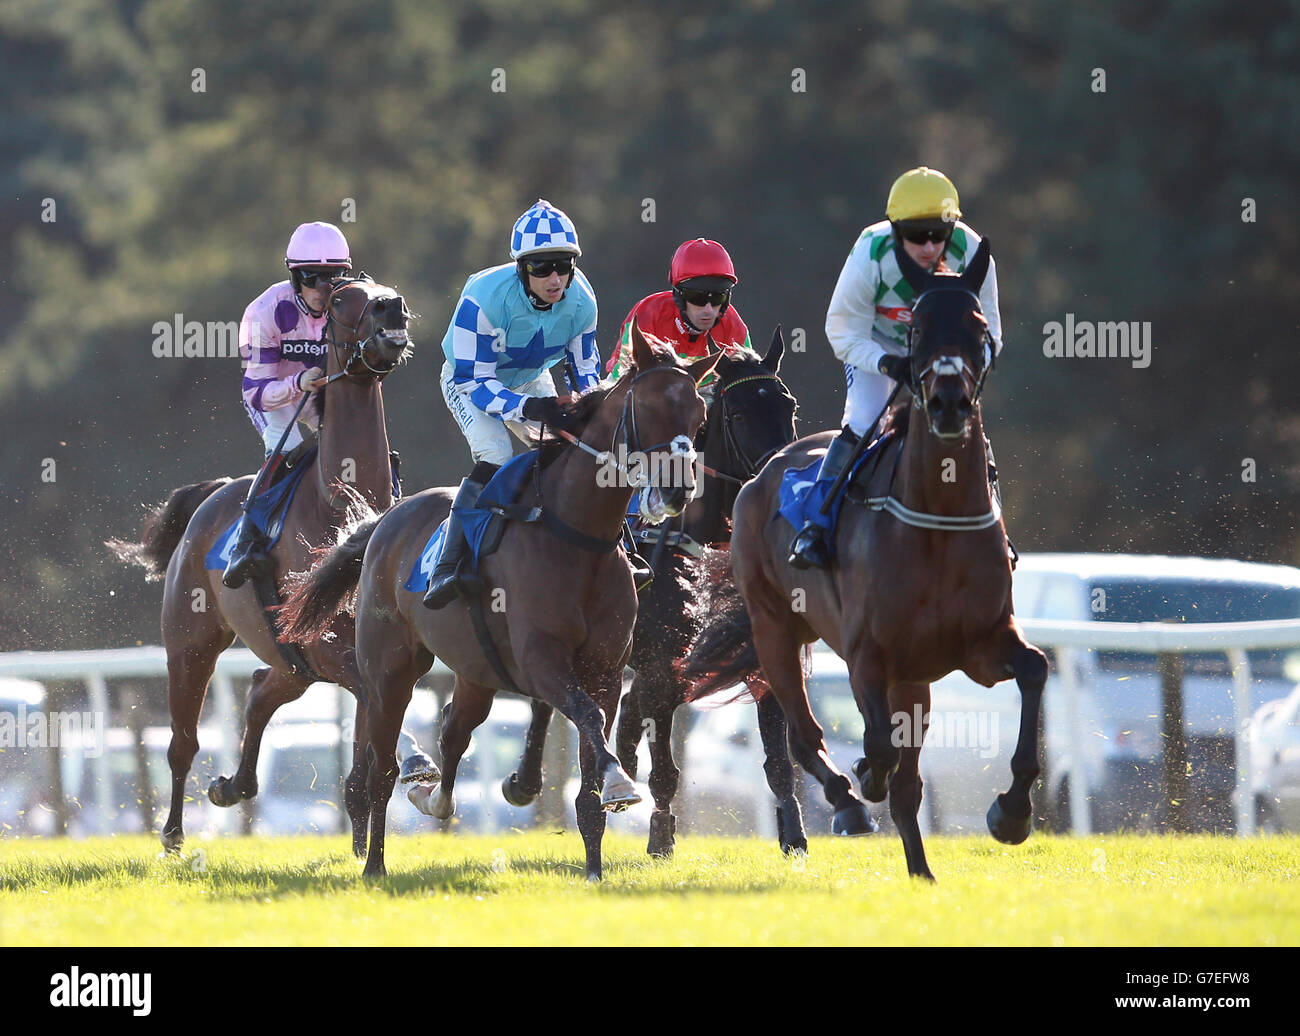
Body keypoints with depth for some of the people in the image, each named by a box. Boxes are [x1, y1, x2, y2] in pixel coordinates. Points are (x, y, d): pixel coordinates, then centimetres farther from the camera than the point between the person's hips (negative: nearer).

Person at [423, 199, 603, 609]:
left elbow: (584, 368, -3)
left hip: (531, 380, 5)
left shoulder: (581, 302, -22)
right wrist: (526, 407, -50)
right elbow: (473, 380, -34)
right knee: (495, 457, -29)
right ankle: (446, 570, -30)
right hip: (469, 380, -5)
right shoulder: (484, 298, -38)